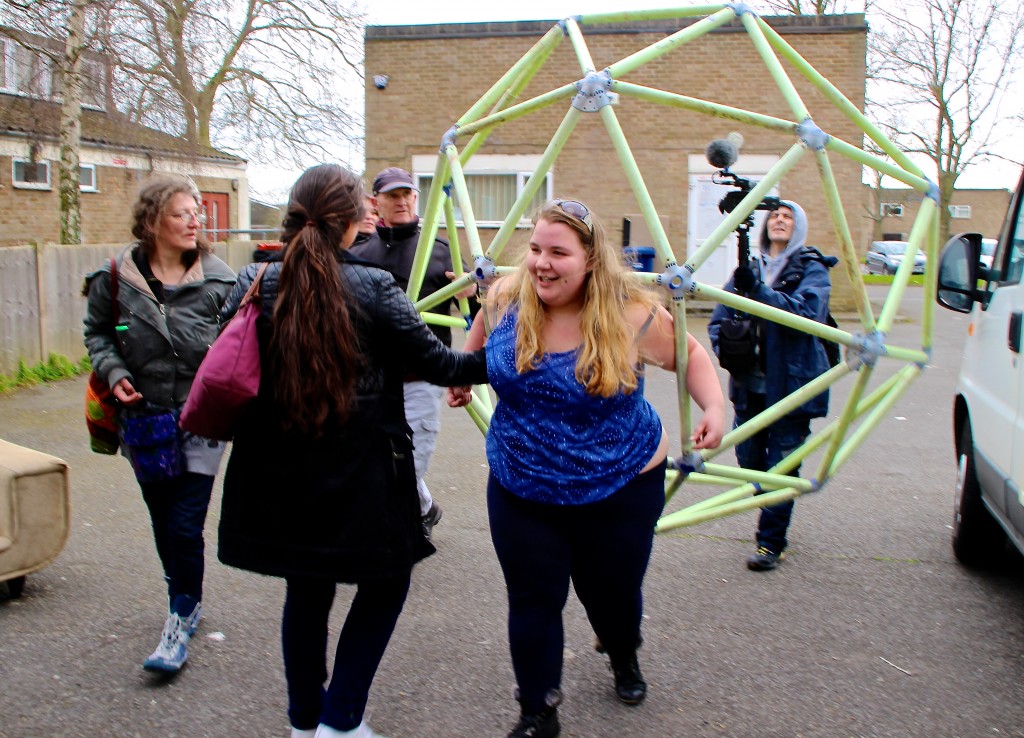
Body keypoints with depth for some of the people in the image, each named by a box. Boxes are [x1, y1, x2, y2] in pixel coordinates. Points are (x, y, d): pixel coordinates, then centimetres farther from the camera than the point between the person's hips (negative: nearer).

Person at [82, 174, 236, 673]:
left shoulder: (219, 279, -7)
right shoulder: (116, 278, -4)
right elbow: (96, 332, 10)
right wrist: (114, 372, -7)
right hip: (144, 420, 3)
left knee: (185, 526, -6)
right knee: (162, 523, 16)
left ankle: (181, 620, 12)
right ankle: (185, 600, 39)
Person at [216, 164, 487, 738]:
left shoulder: (256, 283, -2)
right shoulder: (373, 288, -13)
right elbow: (438, 364, -8)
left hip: (279, 475, 5)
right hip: (361, 477, -4)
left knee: (306, 592, 21)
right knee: (385, 585, 17)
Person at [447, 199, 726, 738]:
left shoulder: (633, 315, -17)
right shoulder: (505, 299, -10)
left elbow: (691, 355, -1)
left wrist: (714, 407, -16)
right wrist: (463, 376, 18)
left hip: (620, 489, -1)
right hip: (520, 491, 2)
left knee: (611, 592, 15)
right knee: (533, 601, 2)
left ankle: (624, 659, 52)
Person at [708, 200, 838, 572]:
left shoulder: (812, 270, -2)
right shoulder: (750, 268, 12)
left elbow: (806, 313, -21)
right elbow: (718, 319, 12)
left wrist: (758, 290, -31)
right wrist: (725, 347, -9)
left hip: (792, 382, -5)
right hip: (750, 382, 5)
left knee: (781, 463, -3)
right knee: (748, 459, 10)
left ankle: (771, 541, 8)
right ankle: (772, 526, 30)